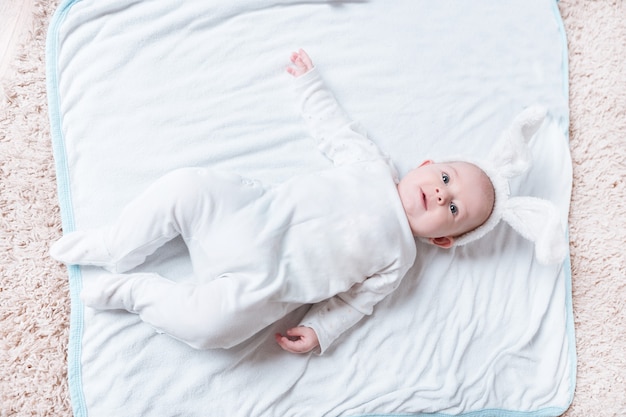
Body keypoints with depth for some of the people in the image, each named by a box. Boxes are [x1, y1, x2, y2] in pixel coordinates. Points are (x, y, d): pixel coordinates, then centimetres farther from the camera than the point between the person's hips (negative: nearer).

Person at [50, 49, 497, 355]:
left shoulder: (398, 255, 4)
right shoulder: (372, 167, 9)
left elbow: (355, 297, 5)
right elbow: (337, 129, 20)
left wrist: (321, 329, -9)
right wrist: (310, 83, 26)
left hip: (258, 282, -3)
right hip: (248, 211, 4)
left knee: (213, 322, -27)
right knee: (185, 184, -16)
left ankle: (134, 291, -1)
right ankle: (115, 249, 6)